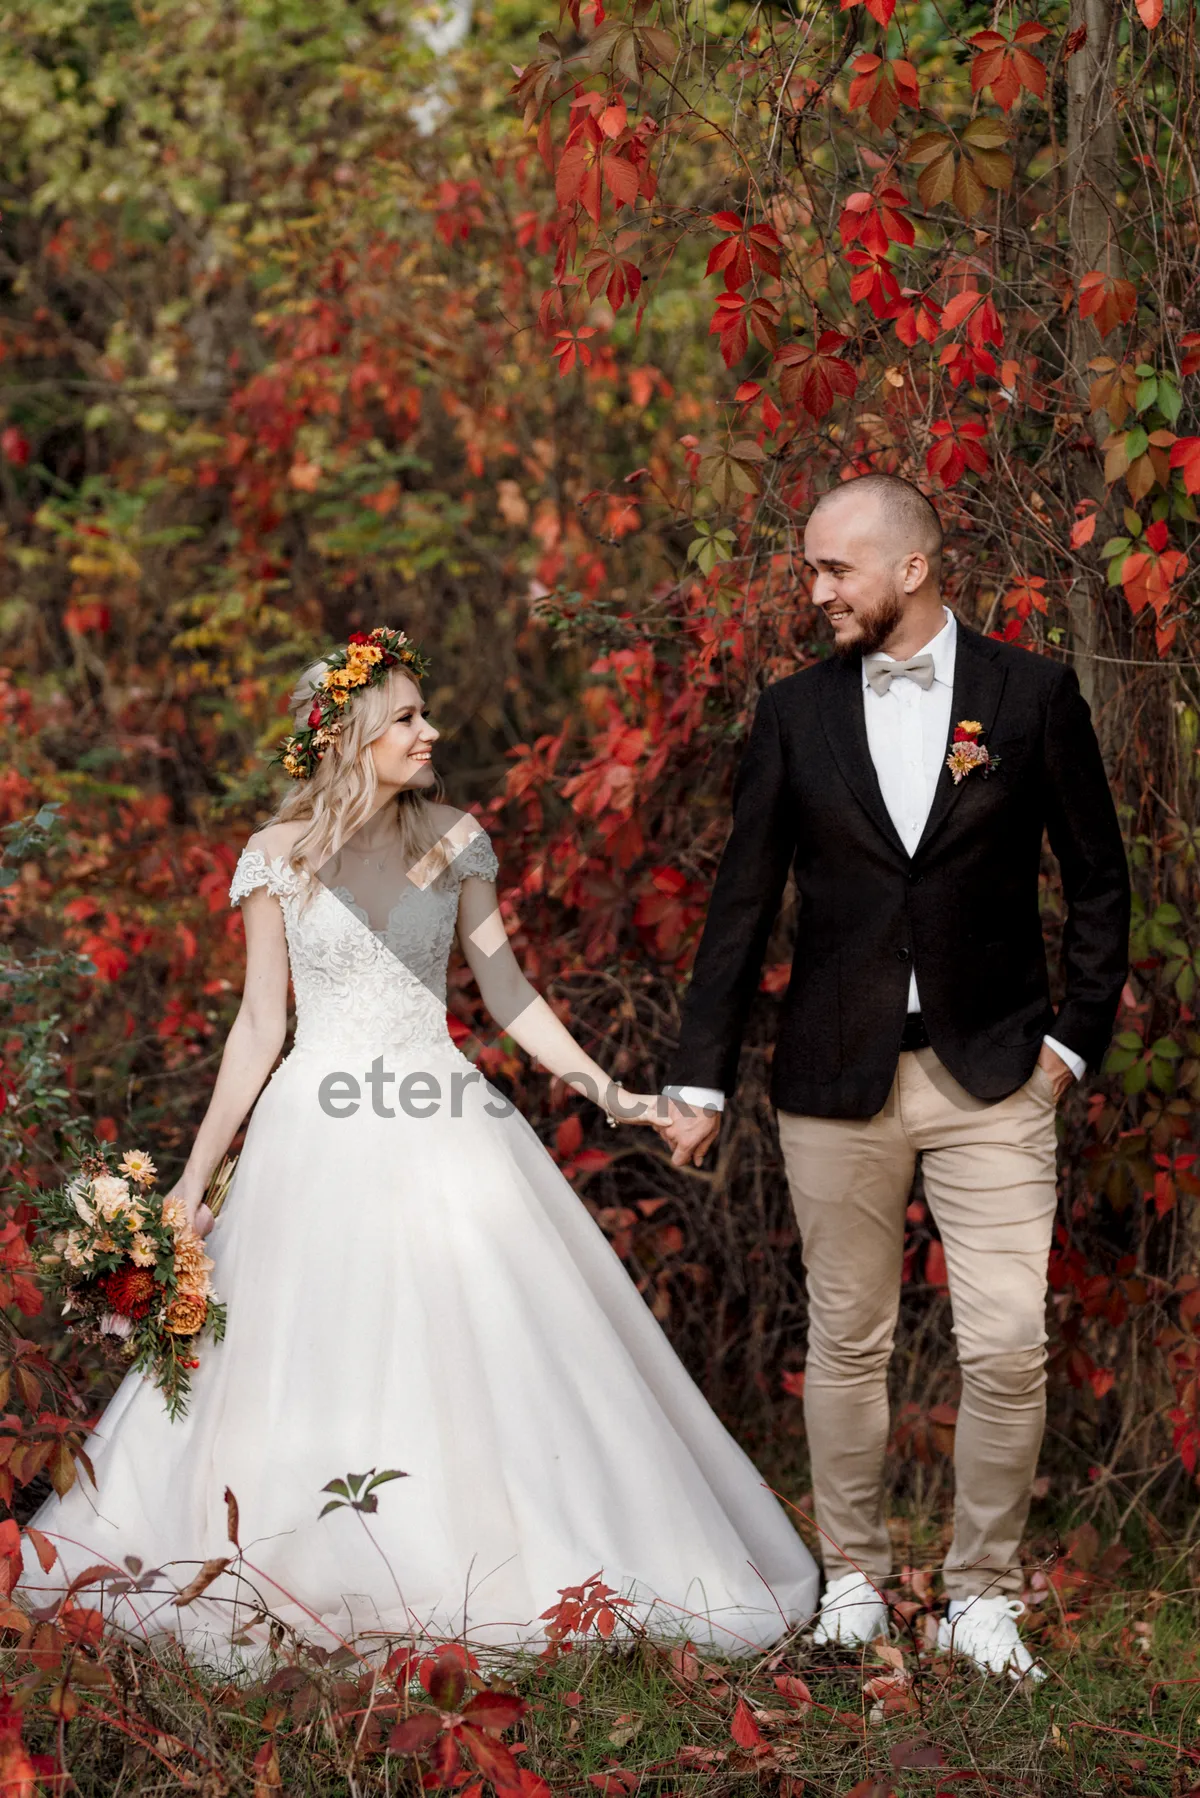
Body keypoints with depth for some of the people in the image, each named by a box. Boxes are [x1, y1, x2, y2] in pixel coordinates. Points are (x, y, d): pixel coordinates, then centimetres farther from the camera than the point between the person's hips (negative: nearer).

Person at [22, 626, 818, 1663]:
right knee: (312, 1364, 2)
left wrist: (604, 1089, -2)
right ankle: (312, 1581, 16)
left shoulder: (454, 840, 3)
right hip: (320, 1140, -1)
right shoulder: (279, 857, -1)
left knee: (478, 1355, -2)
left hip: (443, 1141, 1)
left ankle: (489, 1569, 9)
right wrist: (197, 1173, 3)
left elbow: (505, 988, 7)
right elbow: (260, 1025, 4)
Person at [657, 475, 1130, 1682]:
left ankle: (982, 1594, 11)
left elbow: (1096, 877, 6)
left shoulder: (1031, 695, 0)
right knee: (846, 1341, 8)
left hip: (992, 1078, -1)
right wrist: (700, 1079, 4)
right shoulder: (797, 713, 4)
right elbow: (743, 901, 6)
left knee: (1008, 1347, -5)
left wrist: (1077, 1034, -1)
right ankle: (853, 1581, 23)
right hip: (837, 1083, 1)